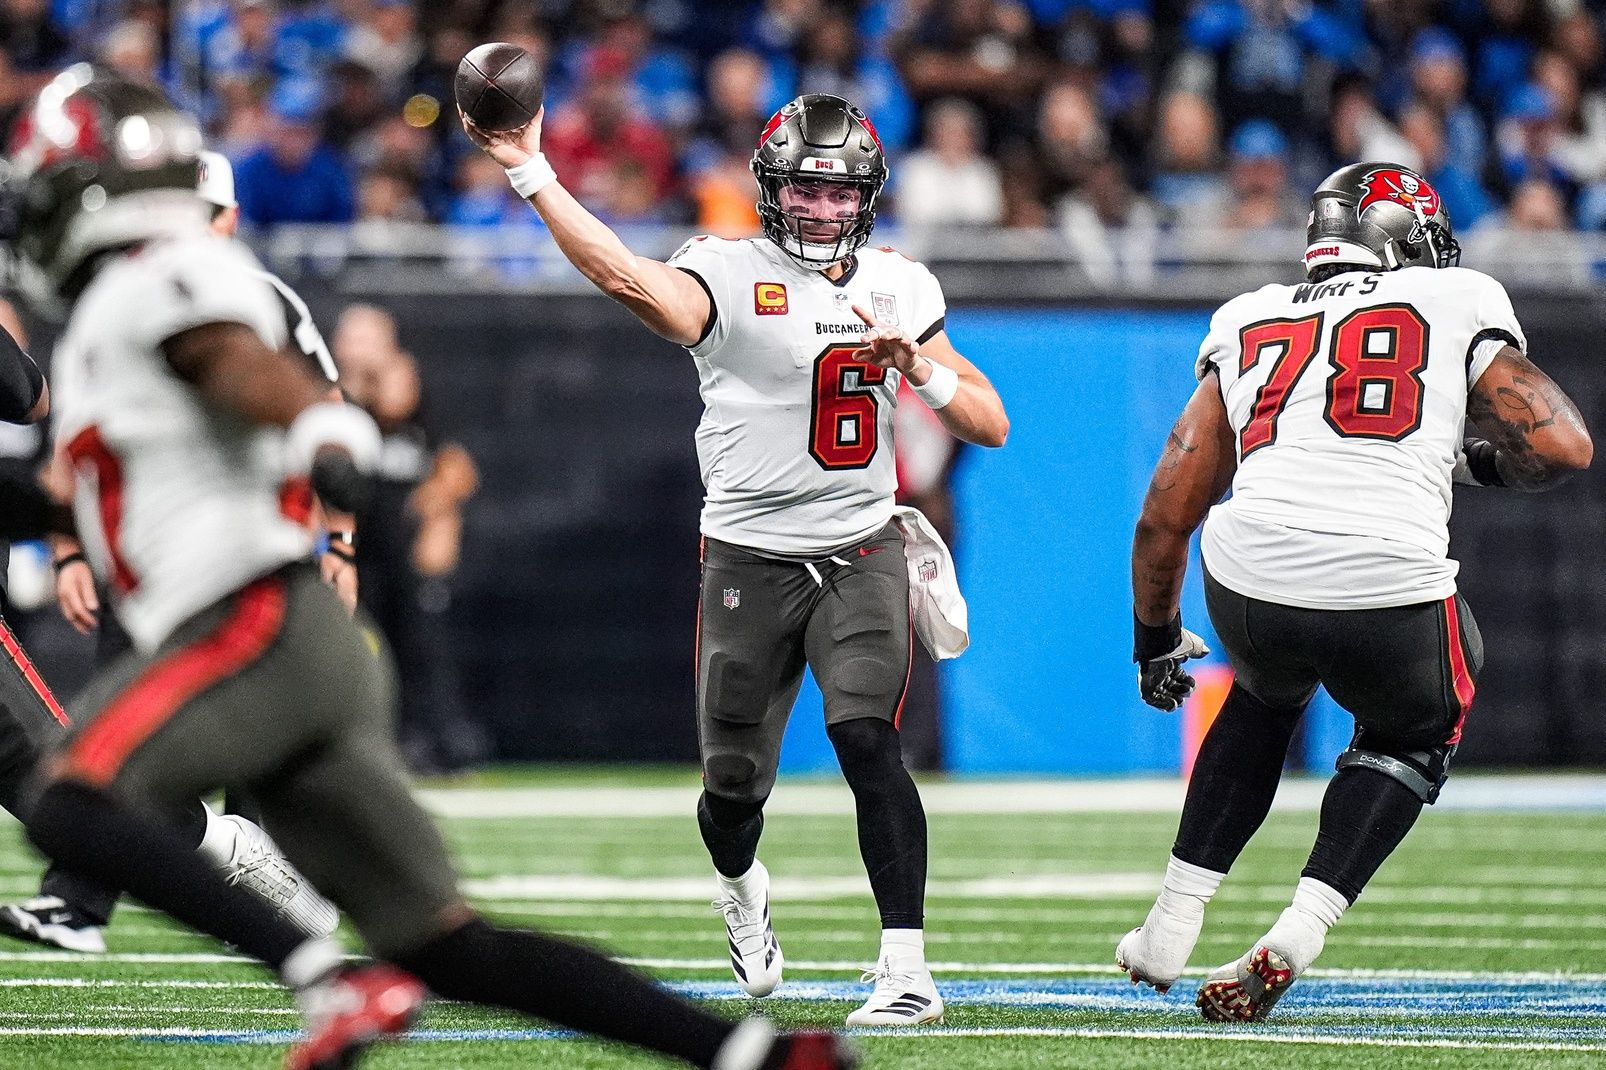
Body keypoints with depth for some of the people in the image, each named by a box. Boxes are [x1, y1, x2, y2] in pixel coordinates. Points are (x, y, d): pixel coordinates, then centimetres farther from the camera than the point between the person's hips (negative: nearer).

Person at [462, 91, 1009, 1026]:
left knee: (867, 742, -20)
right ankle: (742, 888, 45)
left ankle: (908, 972, -20)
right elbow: (625, 276, -28)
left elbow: (992, 427, 8)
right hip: (750, 561, -1)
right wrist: (528, 170, -38)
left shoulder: (899, 288, 7)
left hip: (862, 555, 1)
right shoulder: (730, 276, -7)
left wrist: (920, 368, -11)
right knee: (735, 785, 7)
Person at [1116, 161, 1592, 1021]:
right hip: (1391, 589, -3)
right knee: (1410, 737, 29)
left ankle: (1171, 927, 32)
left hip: (1249, 578, 3)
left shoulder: (1249, 324, 23)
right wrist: (1471, 461, 25)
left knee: (1268, 694, 37)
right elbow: (1562, 447, 5)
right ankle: (1292, 941, 10)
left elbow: (1167, 511, 22)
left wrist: (1154, 638, 35)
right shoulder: (1455, 309, 14)